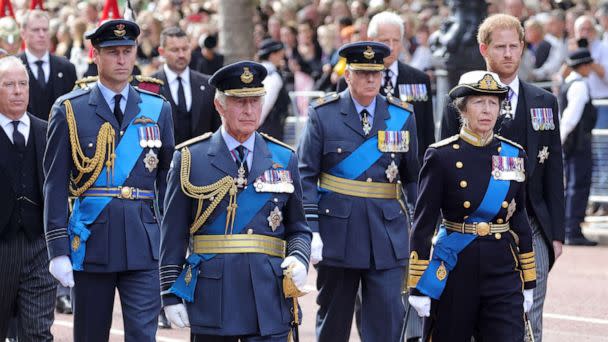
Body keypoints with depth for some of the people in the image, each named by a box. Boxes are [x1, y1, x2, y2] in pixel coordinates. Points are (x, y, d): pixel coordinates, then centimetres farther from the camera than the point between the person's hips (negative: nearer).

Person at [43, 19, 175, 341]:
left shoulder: (158, 109, 8)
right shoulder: (70, 110, 1)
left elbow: (167, 181, 12)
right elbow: (55, 185, -1)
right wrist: (58, 249, -8)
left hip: (144, 242, 1)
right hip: (91, 241, -1)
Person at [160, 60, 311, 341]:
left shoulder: (284, 159, 10)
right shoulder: (190, 159, 3)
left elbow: (298, 229, 15)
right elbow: (173, 234, 3)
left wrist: (299, 259, -6)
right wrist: (170, 293, -2)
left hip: (268, 303, 1)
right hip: (211, 301, -1)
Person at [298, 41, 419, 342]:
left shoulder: (402, 117, 6)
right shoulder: (323, 115, -1)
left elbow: (413, 178, 13)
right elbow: (306, 176, -3)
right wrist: (310, 231, -11)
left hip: (387, 233, 1)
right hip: (337, 231, -1)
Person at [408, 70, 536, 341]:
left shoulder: (514, 155, 7)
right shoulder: (441, 156, -5)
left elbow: (519, 219, 13)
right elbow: (423, 223, -5)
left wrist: (528, 283, 12)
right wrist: (418, 287, -8)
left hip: (502, 269, 2)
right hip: (455, 268, -2)